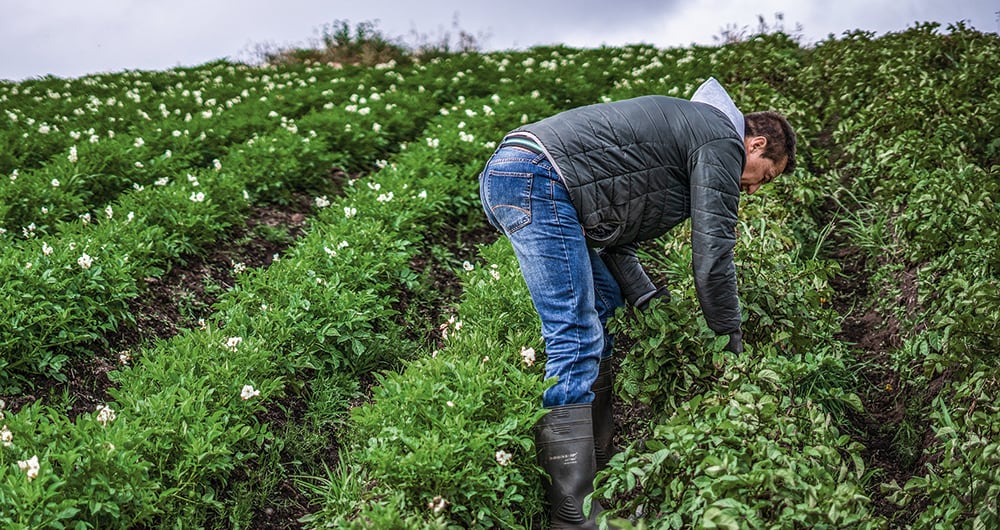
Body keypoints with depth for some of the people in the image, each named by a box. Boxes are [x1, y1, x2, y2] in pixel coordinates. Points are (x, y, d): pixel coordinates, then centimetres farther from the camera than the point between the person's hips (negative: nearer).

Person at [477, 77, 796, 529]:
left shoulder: (682, 128, 30)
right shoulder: (722, 141, 2)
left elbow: (616, 234, 27)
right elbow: (712, 253, -3)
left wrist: (649, 301, 22)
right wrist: (730, 339, 8)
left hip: (505, 175, 11)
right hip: (536, 179, -11)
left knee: (603, 301, 22)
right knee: (576, 341, -12)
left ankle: (599, 457, 25)